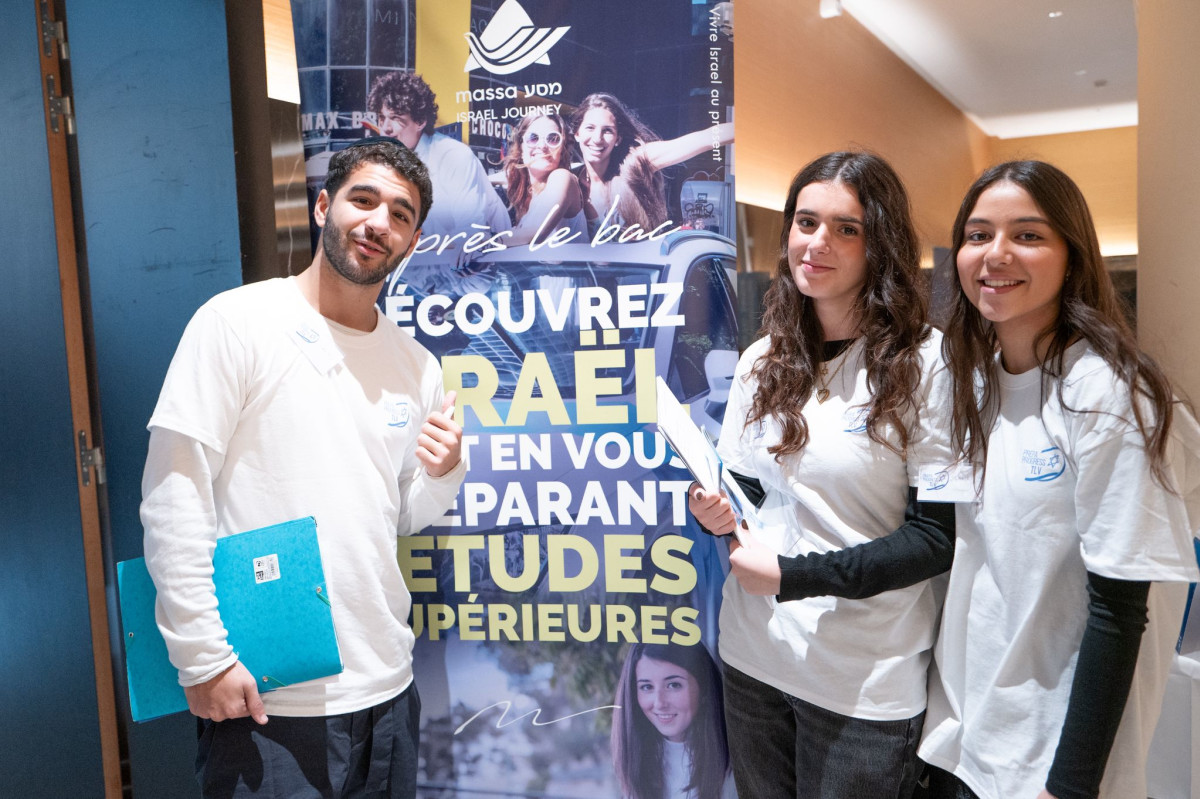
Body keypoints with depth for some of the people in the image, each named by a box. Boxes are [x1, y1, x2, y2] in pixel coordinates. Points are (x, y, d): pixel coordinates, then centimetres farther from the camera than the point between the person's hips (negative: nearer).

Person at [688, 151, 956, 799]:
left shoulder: (924, 363, -12)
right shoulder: (761, 360, 4)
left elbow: (937, 534, -14)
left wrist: (794, 575, -19)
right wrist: (718, 513, -10)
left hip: (868, 681, -4)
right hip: (753, 654, 5)